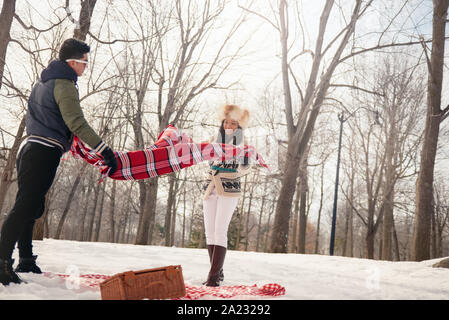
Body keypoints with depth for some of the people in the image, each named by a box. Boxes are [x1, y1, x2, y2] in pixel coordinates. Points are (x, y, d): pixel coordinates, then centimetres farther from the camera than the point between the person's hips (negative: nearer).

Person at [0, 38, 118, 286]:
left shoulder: (44, 81, 19)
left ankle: (25, 260, 22)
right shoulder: (64, 85, -10)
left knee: (30, 205, 14)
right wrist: (105, 151, -24)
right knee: (26, 206, -11)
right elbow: (77, 123, -21)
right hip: (44, 153, -10)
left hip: (30, 148, 10)